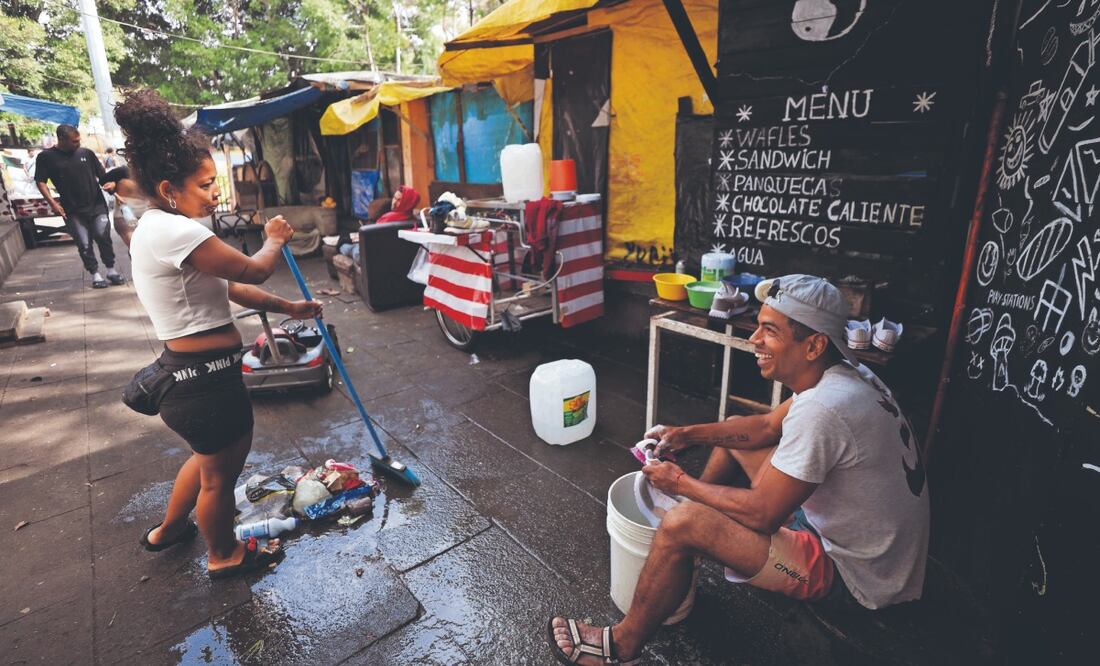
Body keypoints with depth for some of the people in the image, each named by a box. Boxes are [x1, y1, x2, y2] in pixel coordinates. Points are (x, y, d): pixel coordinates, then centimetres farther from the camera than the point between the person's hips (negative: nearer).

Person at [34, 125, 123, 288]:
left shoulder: (86, 153, 5)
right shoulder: (46, 157, 0)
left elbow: (102, 176, 9)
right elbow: (40, 182, 1)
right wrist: (52, 203, -10)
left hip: (97, 206, 1)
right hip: (72, 211, -1)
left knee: (103, 237, -4)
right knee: (84, 244, 1)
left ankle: (111, 271, 9)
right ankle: (95, 275, 10)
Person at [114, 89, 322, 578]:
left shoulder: (156, 229, 10)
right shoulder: (176, 231, -23)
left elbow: (229, 288, 13)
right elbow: (253, 271, -17)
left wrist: (289, 308, 15)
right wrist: (275, 240, 3)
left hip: (186, 373, 10)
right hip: (204, 380, -10)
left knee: (210, 456, 32)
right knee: (221, 472, 14)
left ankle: (168, 530, 55)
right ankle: (224, 555, 40)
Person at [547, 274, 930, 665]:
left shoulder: (822, 410, -34)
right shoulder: (846, 373, -4)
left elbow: (762, 515, -26)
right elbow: (767, 427, 8)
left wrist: (681, 483, -12)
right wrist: (689, 434, -1)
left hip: (854, 574, -9)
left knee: (683, 525, -21)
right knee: (734, 433, 12)